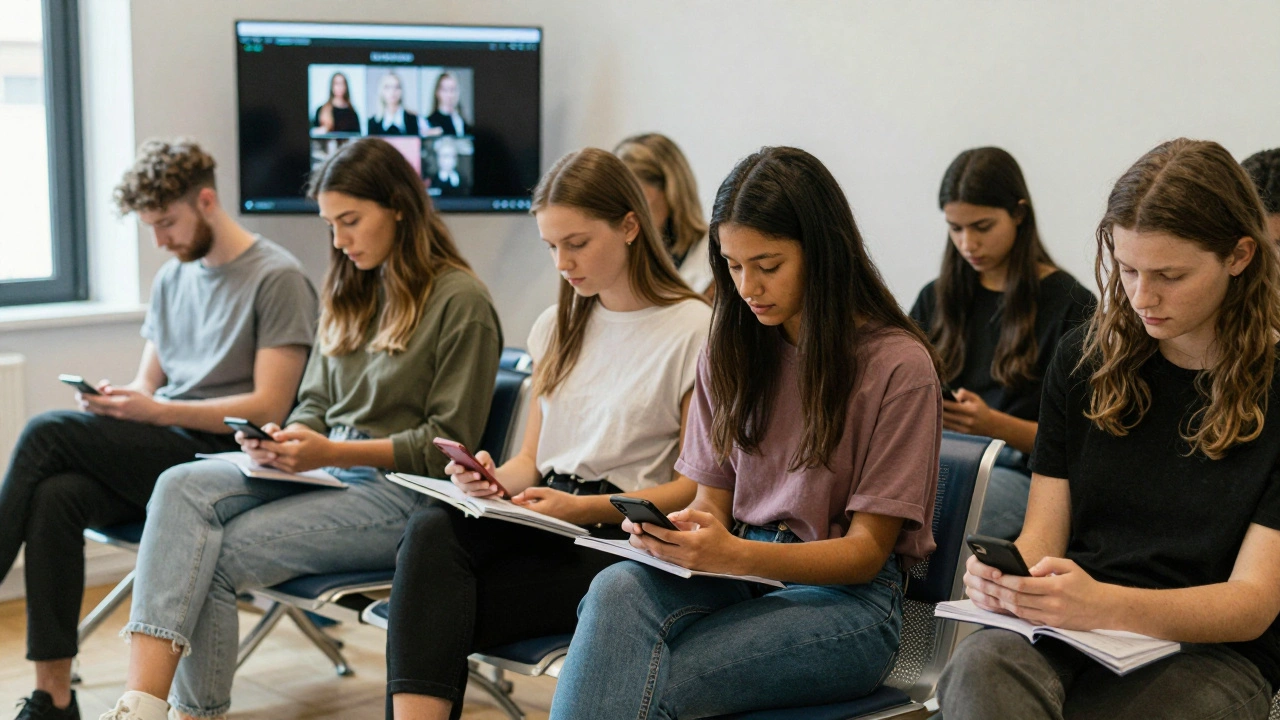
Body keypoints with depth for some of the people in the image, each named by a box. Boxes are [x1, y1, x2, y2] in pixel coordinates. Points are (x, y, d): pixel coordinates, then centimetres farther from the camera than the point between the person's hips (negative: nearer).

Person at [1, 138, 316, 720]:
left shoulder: (278, 279, -6)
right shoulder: (172, 278, 18)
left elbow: (269, 407, -11)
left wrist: (155, 411, -18)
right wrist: (114, 400, -4)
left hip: (223, 461, -7)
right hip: (160, 457, 7)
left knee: (48, 432, -22)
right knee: (54, 496, -24)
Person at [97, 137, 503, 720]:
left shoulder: (461, 300, -6)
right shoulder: (350, 292, 18)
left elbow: (446, 444, -8)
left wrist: (330, 452, -17)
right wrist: (285, 440, -4)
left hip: (400, 495, -7)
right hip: (325, 473, 7)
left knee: (222, 556, -23)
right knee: (183, 486, -21)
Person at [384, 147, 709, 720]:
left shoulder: (695, 329, -2)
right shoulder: (557, 328, 19)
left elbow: (693, 488, -4)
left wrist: (584, 508, -16)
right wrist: (492, 479, -4)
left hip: (624, 536, -6)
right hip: (544, 519, 6)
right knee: (431, 531, -29)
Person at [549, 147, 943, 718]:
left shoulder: (898, 365, -7)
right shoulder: (731, 352, 11)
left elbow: (866, 551, -7)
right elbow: (713, 501, 13)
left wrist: (737, 554, -24)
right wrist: (670, 529, -13)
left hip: (845, 596, -5)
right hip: (738, 575, 5)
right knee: (618, 589, -31)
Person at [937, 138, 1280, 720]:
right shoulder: (1085, 358, 10)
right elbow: (1044, 532, 8)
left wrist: (1103, 604, -27)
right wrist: (1005, 575, -18)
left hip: (1208, 650, -2)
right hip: (1069, 628, 3)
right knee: (980, 666, -36)